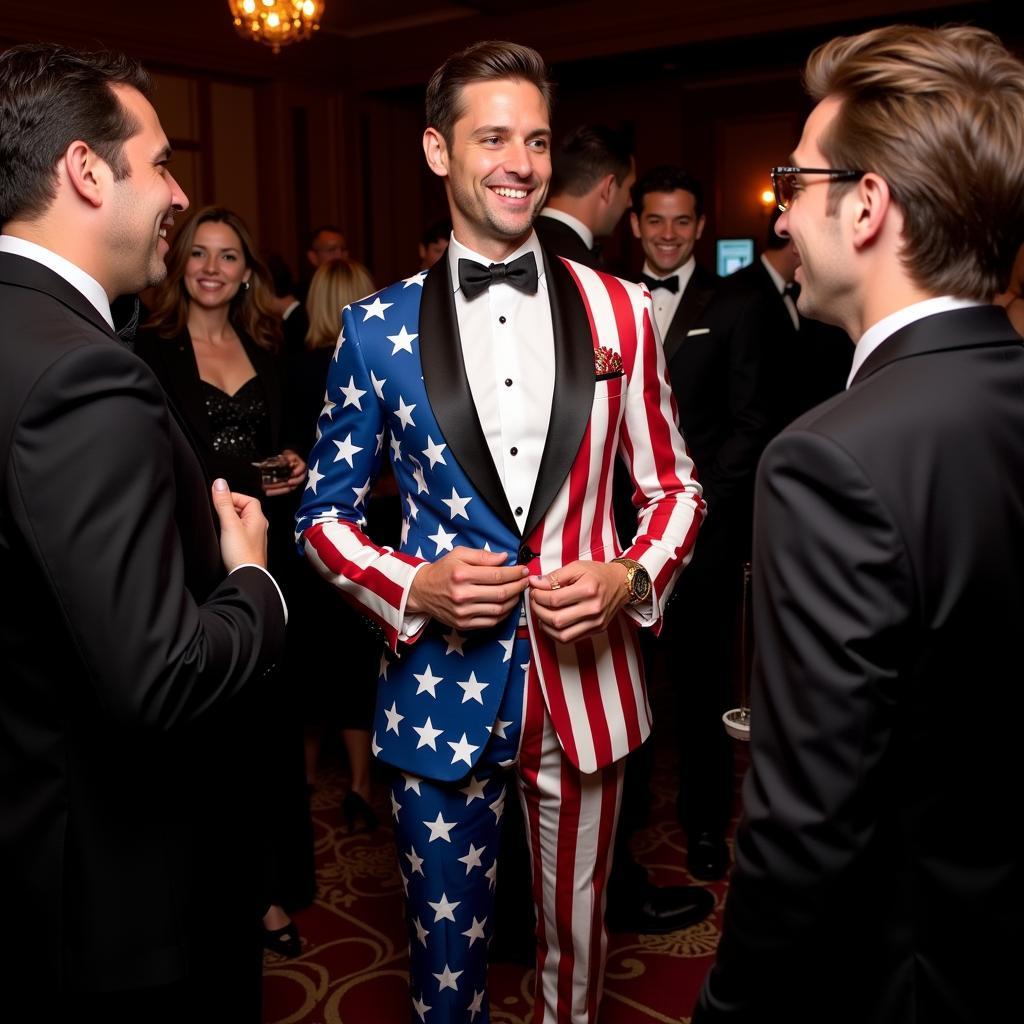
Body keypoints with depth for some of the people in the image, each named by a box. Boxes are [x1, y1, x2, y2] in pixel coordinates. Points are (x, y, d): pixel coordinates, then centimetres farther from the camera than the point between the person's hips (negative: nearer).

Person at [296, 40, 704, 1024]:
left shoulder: (617, 312, 0)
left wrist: (632, 576, -13)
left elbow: (672, 486, 7)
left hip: (586, 682, 1)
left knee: (575, 934, 21)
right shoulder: (376, 329, -2)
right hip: (440, 688, -1)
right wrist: (413, 586, -14)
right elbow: (325, 510, 4)